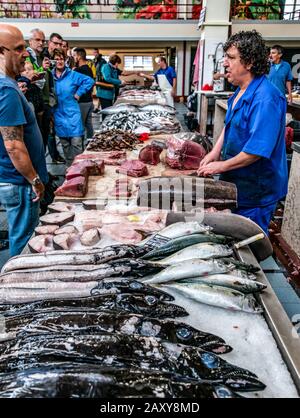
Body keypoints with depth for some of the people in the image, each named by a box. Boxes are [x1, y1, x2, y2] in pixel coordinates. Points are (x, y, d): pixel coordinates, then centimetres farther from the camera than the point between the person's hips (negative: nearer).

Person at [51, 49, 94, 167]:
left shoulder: (72, 75, -2)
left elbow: (89, 81, -1)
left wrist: (79, 93, -6)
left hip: (72, 114, -3)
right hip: (59, 116, 3)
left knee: (76, 143, -7)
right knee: (65, 145, 12)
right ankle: (70, 167, 25)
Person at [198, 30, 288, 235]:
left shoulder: (266, 98, -24)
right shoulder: (241, 92, 7)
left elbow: (257, 150, -29)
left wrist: (222, 166, -19)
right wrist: (215, 152, 4)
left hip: (255, 192, -9)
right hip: (235, 184, 9)